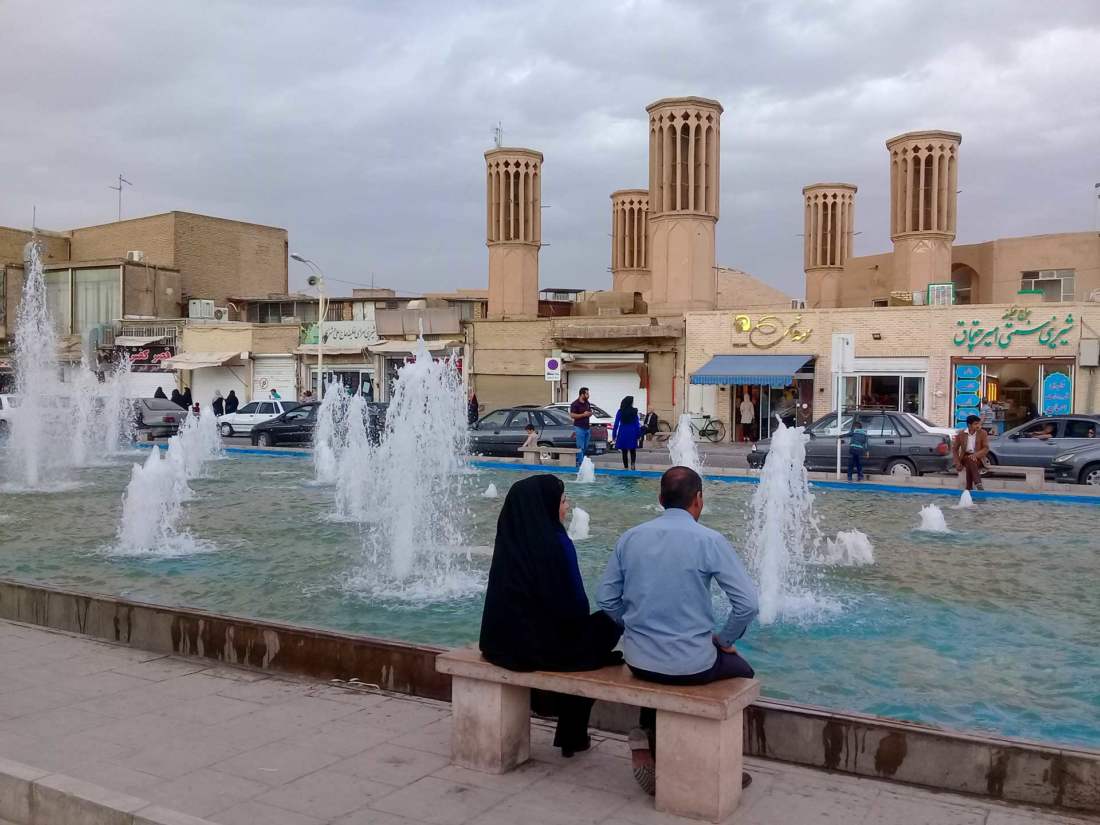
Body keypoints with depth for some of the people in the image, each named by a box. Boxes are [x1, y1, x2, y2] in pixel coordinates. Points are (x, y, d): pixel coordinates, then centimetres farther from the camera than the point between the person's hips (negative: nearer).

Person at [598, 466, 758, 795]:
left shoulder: (631, 537, 0)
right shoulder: (709, 540, -11)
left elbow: (606, 599, 4)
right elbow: (748, 604, -14)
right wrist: (724, 640, 3)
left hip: (638, 660, 4)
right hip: (690, 664, -3)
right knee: (741, 671, 27)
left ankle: (647, 738, 21)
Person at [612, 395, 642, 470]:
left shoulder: (620, 412, -2)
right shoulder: (634, 411, -3)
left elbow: (616, 424, -3)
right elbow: (637, 424, -2)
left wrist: (614, 435, 2)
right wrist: (638, 435, 5)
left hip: (623, 433, 0)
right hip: (632, 433, 0)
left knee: (624, 451, 6)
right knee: (633, 450, 10)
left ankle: (626, 467, 4)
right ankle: (632, 464, -10)